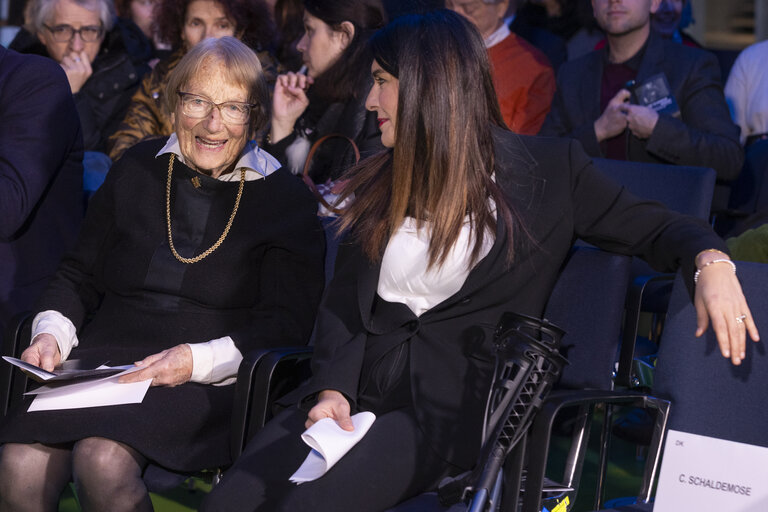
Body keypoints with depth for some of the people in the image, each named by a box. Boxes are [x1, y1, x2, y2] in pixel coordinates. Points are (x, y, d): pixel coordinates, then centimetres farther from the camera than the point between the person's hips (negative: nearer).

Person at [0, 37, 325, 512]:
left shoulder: (287, 200, 6)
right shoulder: (135, 171, 18)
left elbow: (286, 325, -1)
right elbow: (80, 274, 22)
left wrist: (197, 360, -15)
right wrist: (52, 333, 1)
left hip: (210, 381, -3)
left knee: (103, 462, -33)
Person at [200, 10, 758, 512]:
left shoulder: (548, 169, 5)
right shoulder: (382, 184, 16)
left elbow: (654, 227, 7)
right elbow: (341, 301, 12)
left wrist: (711, 263, -16)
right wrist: (331, 390, -6)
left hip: (451, 405, -4)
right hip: (355, 393, 4)